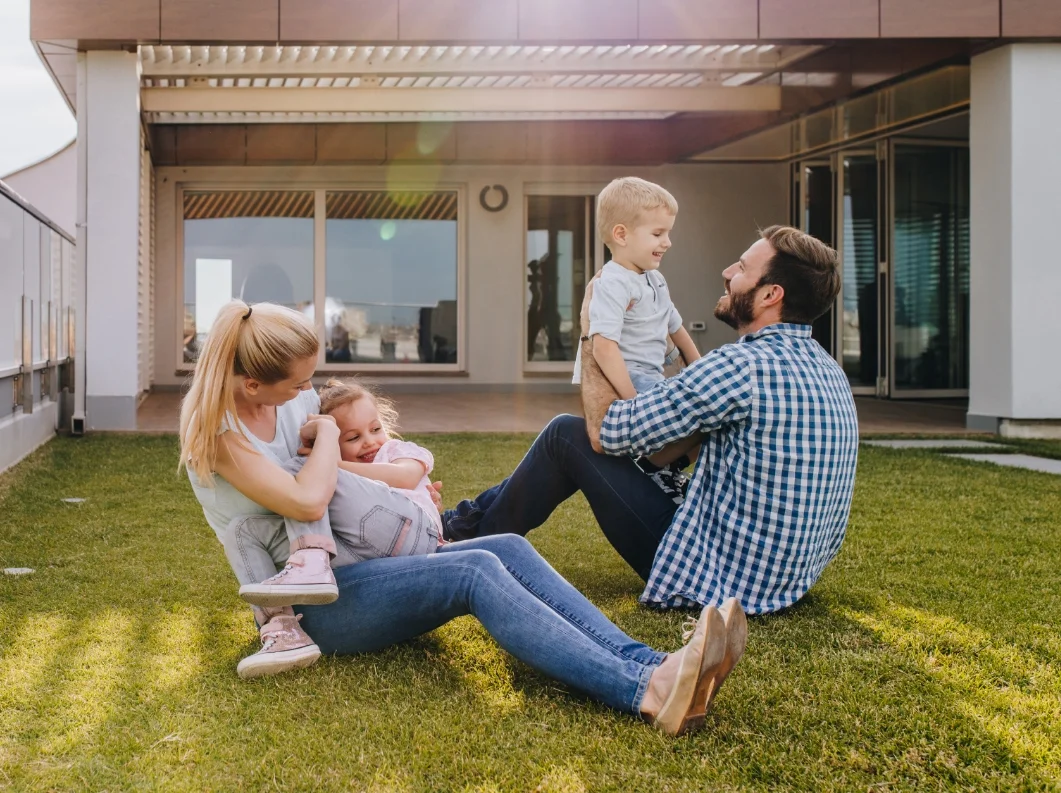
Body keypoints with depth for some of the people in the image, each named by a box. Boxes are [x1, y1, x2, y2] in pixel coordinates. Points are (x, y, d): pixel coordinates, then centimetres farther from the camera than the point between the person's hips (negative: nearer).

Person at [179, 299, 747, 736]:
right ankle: (646, 693, -45)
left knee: (508, 549, -16)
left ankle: (649, 665, -32)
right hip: (310, 602, -8)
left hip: (352, 568, 8)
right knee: (475, 571, -29)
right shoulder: (217, 430, -16)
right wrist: (326, 433, -11)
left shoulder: (294, 400, 7)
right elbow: (308, 502, -28)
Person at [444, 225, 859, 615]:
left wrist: (591, 340, 0)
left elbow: (605, 430, -16)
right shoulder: (825, 368, 6)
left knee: (567, 435, 0)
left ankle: (468, 538, 20)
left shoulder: (744, 365, -23)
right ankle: (473, 516, 30)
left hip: (716, 578, -9)